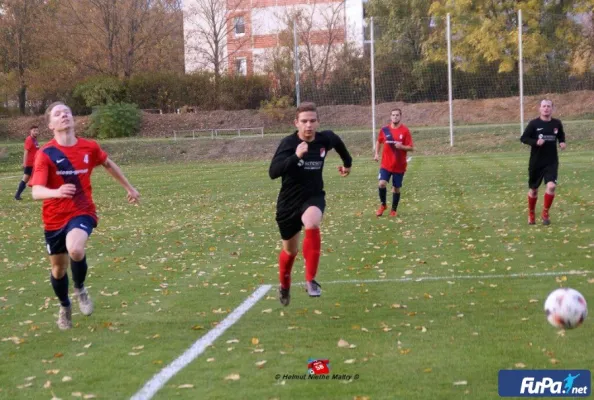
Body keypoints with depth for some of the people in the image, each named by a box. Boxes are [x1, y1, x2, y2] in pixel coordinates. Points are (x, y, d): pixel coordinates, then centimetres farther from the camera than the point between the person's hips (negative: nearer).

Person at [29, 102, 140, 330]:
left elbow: (108, 164, 19)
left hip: (82, 212, 0)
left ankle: (80, 289, 1)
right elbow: (36, 192, -26)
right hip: (55, 218, 0)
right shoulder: (46, 154, -14)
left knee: (75, 249, -31)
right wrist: (57, 192, -47)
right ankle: (65, 307, 44)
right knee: (58, 268, 12)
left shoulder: (89, 147, -4)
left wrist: (129, 188, 28)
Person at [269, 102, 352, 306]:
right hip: (289, 202, -1)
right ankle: (284, 286, 47)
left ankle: (310, 280, -24)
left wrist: (347, 162, 33)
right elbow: (273, 172, -33)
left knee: (311, 224, -35)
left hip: (314, 197, 1)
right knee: (290, 250, 15)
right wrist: (296, 156, -44)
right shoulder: (288, 143, -20)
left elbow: (337, 142, 19)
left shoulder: (325, 139, -8)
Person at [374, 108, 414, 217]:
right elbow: (379, 141, 19)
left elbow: (411, 148, -6)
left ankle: (394, 210, 24)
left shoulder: (405, 131, -7)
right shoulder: (384, 130, 1)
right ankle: (383, 205, 9)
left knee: (396, 188, 5)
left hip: (399, 166, -1)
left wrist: (401, 146, -23)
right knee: (382, 183, -15)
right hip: (386, 164, 1)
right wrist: (377, 154, 9)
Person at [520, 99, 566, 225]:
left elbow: (561, 136, 19)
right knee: (533, 190, 10)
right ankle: (531, 214, 33)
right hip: (536, 162, -1)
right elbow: (523, 138, -7)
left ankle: (545, 213, 0)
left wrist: (562, 143, -2)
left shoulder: (557, 123, 2)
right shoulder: (534, 123, -7)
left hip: (552, 162, 1)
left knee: (551, 186, -19)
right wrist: (536, 142, -23)